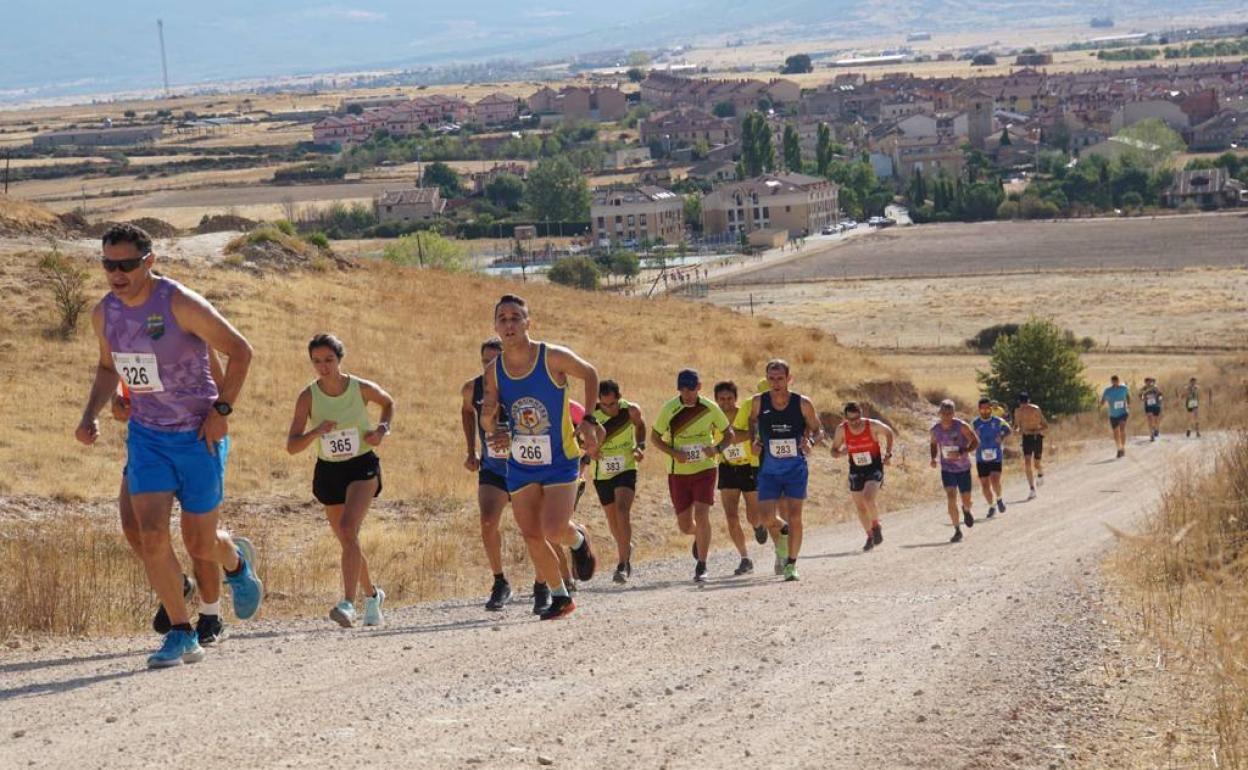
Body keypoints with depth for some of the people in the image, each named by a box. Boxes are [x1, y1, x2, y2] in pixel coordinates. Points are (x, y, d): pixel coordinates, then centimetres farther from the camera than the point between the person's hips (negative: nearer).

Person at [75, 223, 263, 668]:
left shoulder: (181, 305, -18)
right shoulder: (104, 314, -1)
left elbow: (239, 350, -11)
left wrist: (221, 410, -15)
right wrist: (91, 414, 3)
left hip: (199, 436, -4)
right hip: (146, 435, 4)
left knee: (200, 544, 4)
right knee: (151, 535, -11)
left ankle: (237, 562, 41)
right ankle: (181, 636, -2)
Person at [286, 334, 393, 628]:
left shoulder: (363, 389, -11)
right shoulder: (308, 397, -10)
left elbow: (389, 403, 13)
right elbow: (291, 446, -12)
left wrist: (383, 429, -6)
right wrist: (316, 432, -31)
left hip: (363, 467, -3)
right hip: (329, 471, 3)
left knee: (348, 528, -26)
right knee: (347, 540, 13)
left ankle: (348, 604, -33)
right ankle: (372, 594, 39)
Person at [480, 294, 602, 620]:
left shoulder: (554, 358, -15)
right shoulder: (494, 372, -3)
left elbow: (590, 374, 3)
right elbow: (488, 422, 5)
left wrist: (589, 421, -4)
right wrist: (489, 420, -20)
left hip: (560, 462, -4)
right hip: (520, 466, 4)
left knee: (554, 530, -19)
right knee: (532, 538, 5)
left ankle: (579, 539, 18)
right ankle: (560, 597, 25)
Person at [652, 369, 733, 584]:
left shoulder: (710, 408, -6)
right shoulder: (669, 409, -7)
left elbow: (729, 433, 7)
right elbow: (655, 437, 1)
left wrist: (717, 448, -14)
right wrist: (674, 453, -16)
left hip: (705, 469, -1)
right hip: (678, 472, 1)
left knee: (701, 515, -17)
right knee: (685, 525, 6)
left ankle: (701, 568, -11)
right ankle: (699, 535, 43)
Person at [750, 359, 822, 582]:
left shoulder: (802, 403, -8)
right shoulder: (759, 402, -4)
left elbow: (818, 429, 4)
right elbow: (752, 422, 17)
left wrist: (811, 442, -17)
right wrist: (754, 441, -2)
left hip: (796, 468, -1)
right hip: (768, 469, 1)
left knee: (794, 516, -7)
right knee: (766, 517, -6)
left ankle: (791, 565, 5)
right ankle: (781, 546, 27)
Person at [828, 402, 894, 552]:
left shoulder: (873, 425, -16)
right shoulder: (841, 430, -11)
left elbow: (889, 433, 5)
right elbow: (833, 451, 0)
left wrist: (888, 454, -2)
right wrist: (841, 453, -23)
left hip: (874, 468, -3)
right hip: (856, 470, 3)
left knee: (868, 498, -24)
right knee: (860, 507, 7)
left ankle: (876, 526, 1)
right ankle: (870, 536, 28)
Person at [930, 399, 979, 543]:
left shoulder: (961, 426, -17)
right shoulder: (935, 429, -6)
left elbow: (976, 442, -12)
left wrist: (961, 453, -27)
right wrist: (933, 458, -6)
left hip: (963, 468, -1)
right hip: (947, 469, 1)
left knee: (966, 501, 6)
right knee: (951, 499, -14)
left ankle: (966, 511, 45)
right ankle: (957, 531, -4)